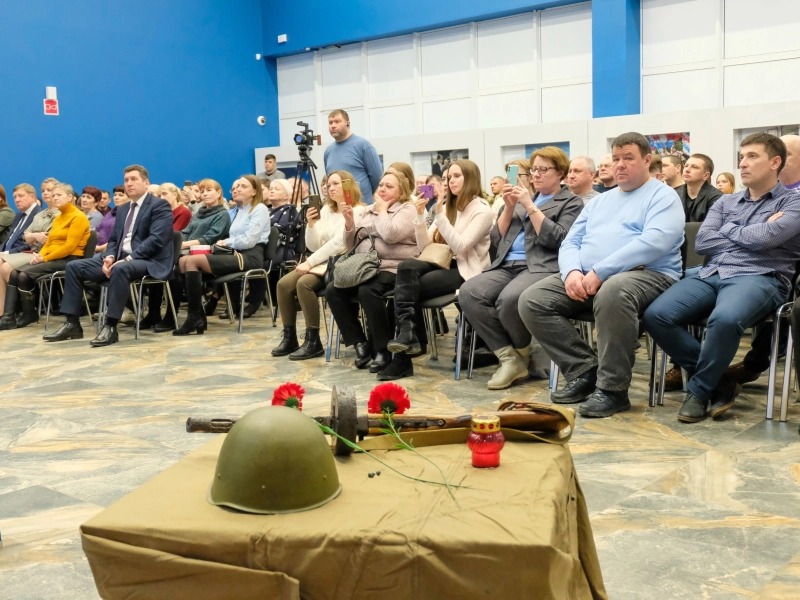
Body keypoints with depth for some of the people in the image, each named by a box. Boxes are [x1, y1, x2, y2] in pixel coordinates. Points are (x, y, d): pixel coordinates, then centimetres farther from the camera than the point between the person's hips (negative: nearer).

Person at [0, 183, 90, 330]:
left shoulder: (78, 217, -8)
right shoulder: (58, 217, 22)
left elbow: (69, 247, -17)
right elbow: (49, 242, 19)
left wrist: (45, 258, -15)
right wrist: (40, 255, -3)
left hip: (69, 260, -9)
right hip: (53, 259, 9)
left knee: (24, 274, -22)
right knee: (14, 273, -11)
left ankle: (30, 314, -4)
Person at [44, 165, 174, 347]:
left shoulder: (159, 205, -4)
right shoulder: (122, 209, 22)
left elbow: (156, 240, -16)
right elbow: (113, 239, 19)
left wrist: (128, 258, -22)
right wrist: (110, 257, -5)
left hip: (147, 260, -8)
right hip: (120, 258, 8)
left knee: (120, 269, -40)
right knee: (74, 266, -2)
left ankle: (110, 327, -33)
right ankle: (72, 323, -3)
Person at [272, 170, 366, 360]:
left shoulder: (358, 211, -6)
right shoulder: (326, 210, 17)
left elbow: (338, 243, -16)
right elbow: (314, 246, 11)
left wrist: (310, 262, -19)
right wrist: (311, 224, -7)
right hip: (321, 262, 7)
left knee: (304, 283, -30)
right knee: (284, 284, -15)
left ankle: (313, 341, -20)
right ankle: (289, 338, -5)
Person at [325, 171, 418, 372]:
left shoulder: (408, 210, 0)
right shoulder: (368, 210, 20)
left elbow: (390, 235, -19)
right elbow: (351, 245, 17)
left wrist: (382, 210, -4)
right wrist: (349, 222, 0)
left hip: (394, 269, -7)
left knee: (368, 291, -35)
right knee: (332, 290, -17)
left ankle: (384, 349, -22)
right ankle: (360, 342, -8)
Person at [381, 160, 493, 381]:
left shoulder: (482, 210, -5)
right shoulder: (447, 207, 15)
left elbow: (460, 247, -19)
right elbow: (424, 247, 8)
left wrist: (440, 216, -24)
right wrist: (420, 216, -6)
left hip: (465, 271, -6)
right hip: (443, 263, 6)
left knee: (410, 287, -25)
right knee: (407, 267, -26)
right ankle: (407, 332, -35)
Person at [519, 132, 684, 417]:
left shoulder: (663, 197, 4)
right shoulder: (599, 201, 25)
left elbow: (654, 241, -15)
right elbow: (570, 243, 17)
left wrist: (600, 272, -22)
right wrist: (572, 272, -9)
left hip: (645, 274, -6)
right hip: (585, 278, 7)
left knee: (612, 292, -41)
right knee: (531, 300, -14)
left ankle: (612, 388, -26)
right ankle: (584, 371, -8)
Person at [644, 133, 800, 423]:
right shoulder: (726, 201, 24)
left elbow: (766, 238, -10)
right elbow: (702, 242, 8)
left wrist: (729, 230, 7)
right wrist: (753, 236, 3)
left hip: (759, 278, -5)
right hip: (711, 275, 5)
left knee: (724, 318, -40)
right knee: (656, 315, -22)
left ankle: (700, 390, -13)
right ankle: (720, 383, -8)